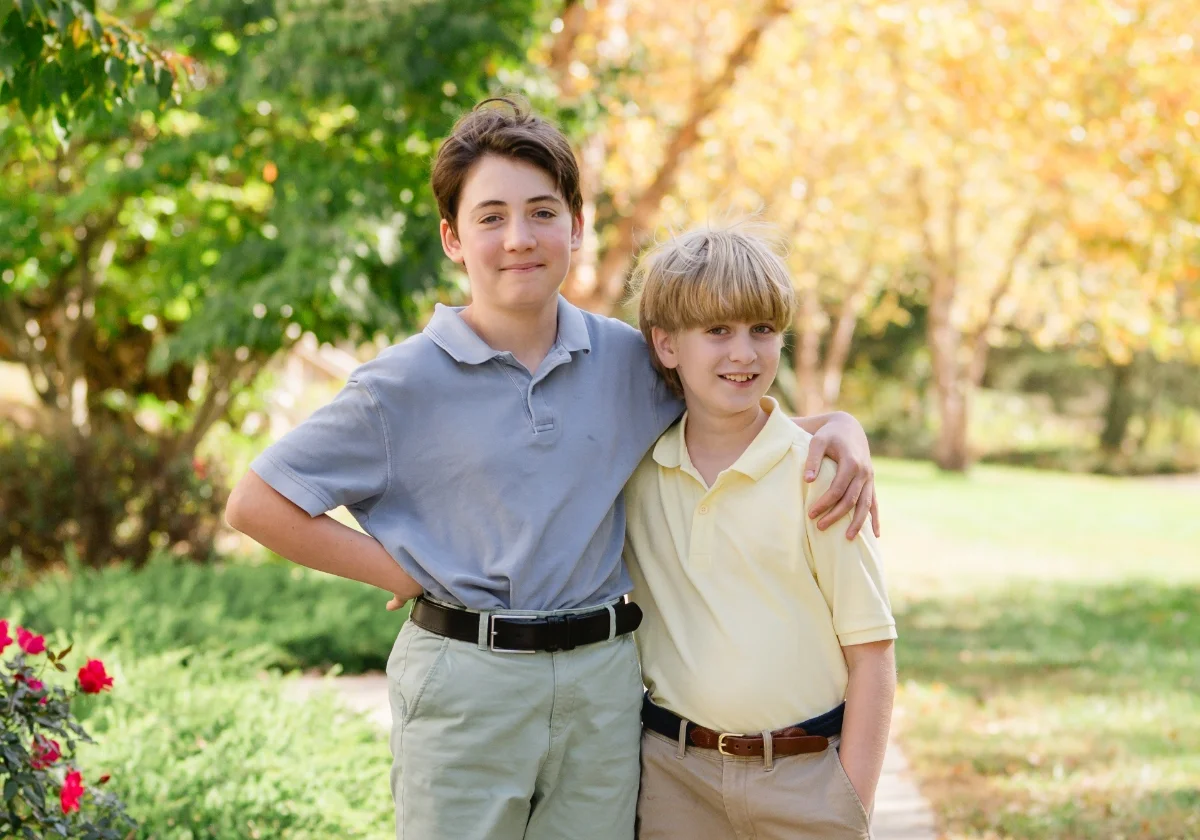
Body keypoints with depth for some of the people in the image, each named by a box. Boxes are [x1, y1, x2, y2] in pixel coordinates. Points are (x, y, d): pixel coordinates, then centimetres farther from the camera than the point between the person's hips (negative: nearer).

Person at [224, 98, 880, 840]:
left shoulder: (626, 360, 5)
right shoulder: (407, 384, -6)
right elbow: (257, 504, -4)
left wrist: (839, 425, 0)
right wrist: (403, 571, -9)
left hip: (603, 686, 4)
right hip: (465, 687, -3)